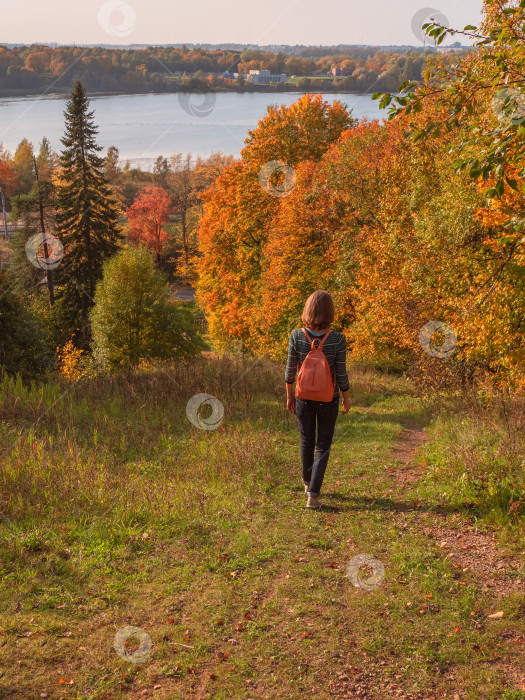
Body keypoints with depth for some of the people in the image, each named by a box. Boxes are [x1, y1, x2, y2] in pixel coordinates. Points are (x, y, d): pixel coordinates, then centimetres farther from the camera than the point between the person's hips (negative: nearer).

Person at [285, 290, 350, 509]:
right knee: (323, 447, 12)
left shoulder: (296, 336, -17)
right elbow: (341, 375, -12)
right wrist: (347, 399, 5)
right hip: (329, 400, -2)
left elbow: (290, 370, -8)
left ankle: (308, 483, 44)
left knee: (307, 441, 24)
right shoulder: (338, 340, -20)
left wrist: (289, 396, 7)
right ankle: (313, 496, 5)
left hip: (304, 398, 2)